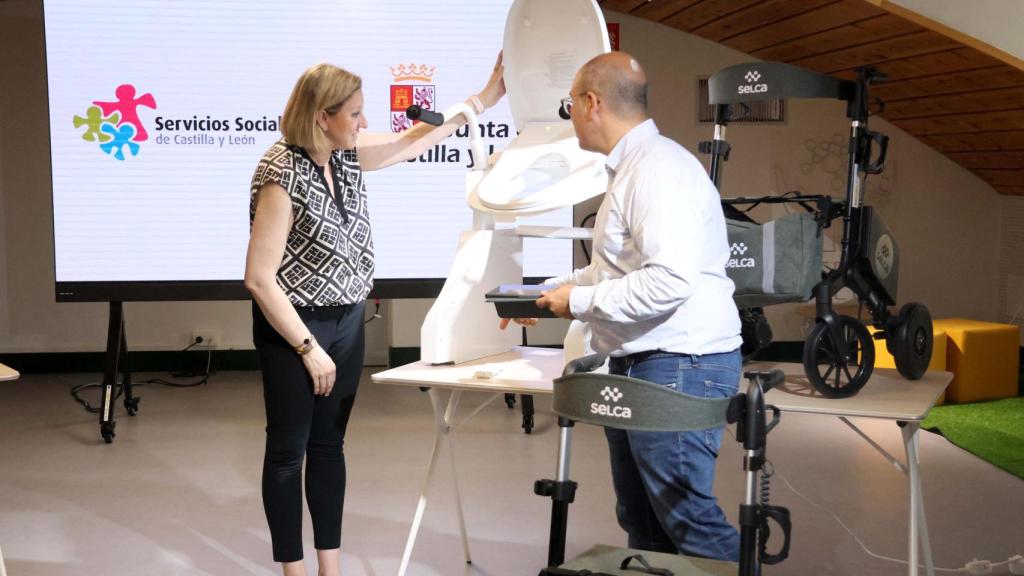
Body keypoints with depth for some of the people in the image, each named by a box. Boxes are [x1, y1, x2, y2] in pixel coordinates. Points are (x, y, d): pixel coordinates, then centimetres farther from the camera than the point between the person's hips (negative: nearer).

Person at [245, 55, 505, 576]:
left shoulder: (346, 154, 0)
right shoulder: (282, 175, -22)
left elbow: (411, 142, 14)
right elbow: (259, 278, -21)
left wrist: (484, 98, 8)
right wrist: (310, 349, -18)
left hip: (347, 322, 7)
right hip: (294, 328, -7)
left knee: (329, 444, 14)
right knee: (289, 449, 6)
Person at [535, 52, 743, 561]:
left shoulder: (658, 170, -17)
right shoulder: (631, 168, 16)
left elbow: (669, 281, -28)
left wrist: (580, 301, -17)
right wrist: (550, 293, 21)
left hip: (679, 366, -10)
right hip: (638, 366, 10)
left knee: (684, 517, -5)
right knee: (641, 518, 16)